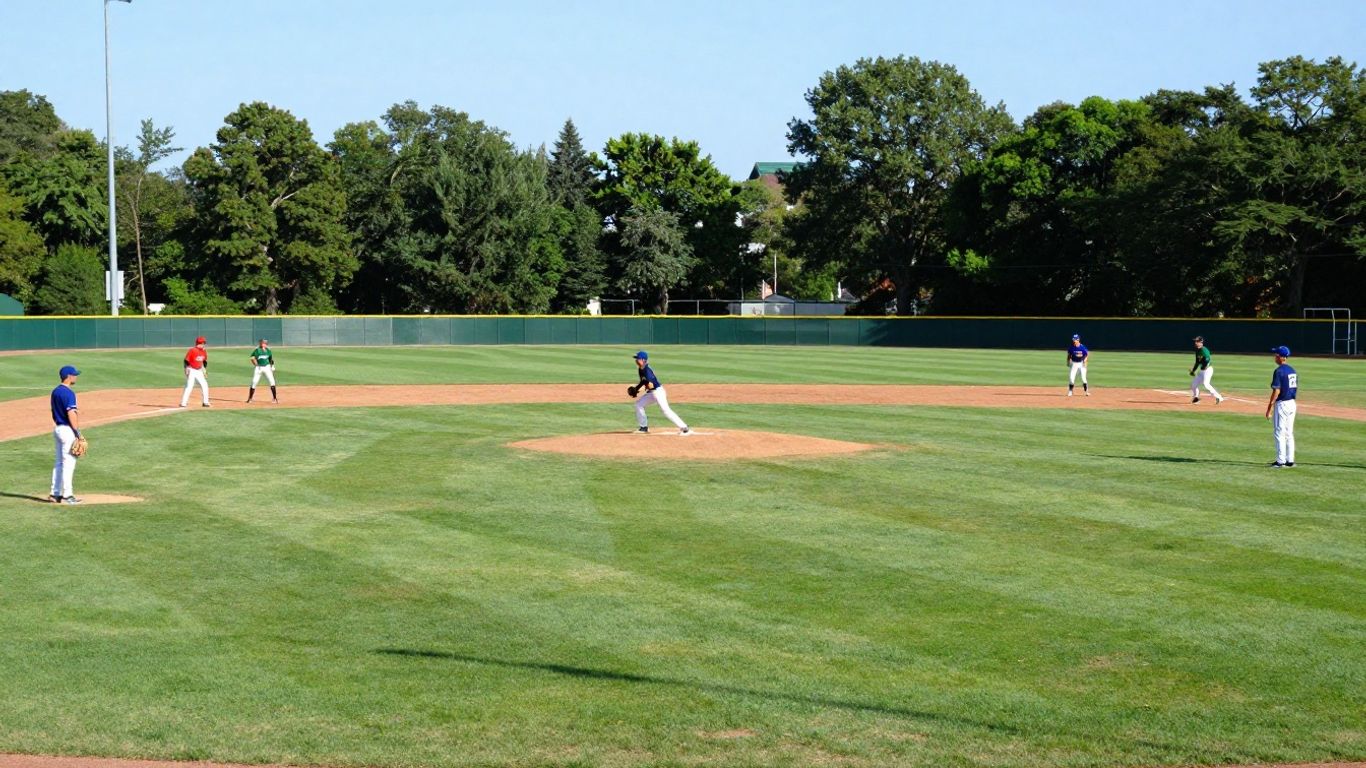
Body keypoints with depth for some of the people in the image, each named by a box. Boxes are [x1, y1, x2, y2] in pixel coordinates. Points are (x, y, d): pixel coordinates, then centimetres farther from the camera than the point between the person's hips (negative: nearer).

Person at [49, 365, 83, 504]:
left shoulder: (55, 392, 12)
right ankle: (67, 495, -3)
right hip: (68, 430, -9)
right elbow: (71, 414, -21)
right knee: (68, 463, -5)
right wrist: (78, 432, -17)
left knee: (59, 463, 14)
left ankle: (55, 493, 16)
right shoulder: (68, 393, -17)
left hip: (57, 429, 9)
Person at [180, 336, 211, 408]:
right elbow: (186, 360, -13)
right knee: (189, 387, -13)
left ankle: (205, 402, 16)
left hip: (199, 371, 7)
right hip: (191, 371, -7)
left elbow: (205, 361, 18)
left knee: (204, 385, 5)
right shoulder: (192, 350, -16)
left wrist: (205, 371, 15)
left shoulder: (204, 351, 4)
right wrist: (186, 370, -19)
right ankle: (183, 403, -12)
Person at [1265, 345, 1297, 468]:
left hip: (1281, 404, -8)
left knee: (1279, 433, -3)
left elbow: (1277, 391, -19)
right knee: (1289, 433, 13)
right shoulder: (1293, 370, 11)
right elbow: (1296, 388, 14)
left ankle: (1281, 461, -3)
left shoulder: (1279, 371, -16)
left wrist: (1269, 407, -16)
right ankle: (1290, 460, 14)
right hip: (1292, 403, 8)